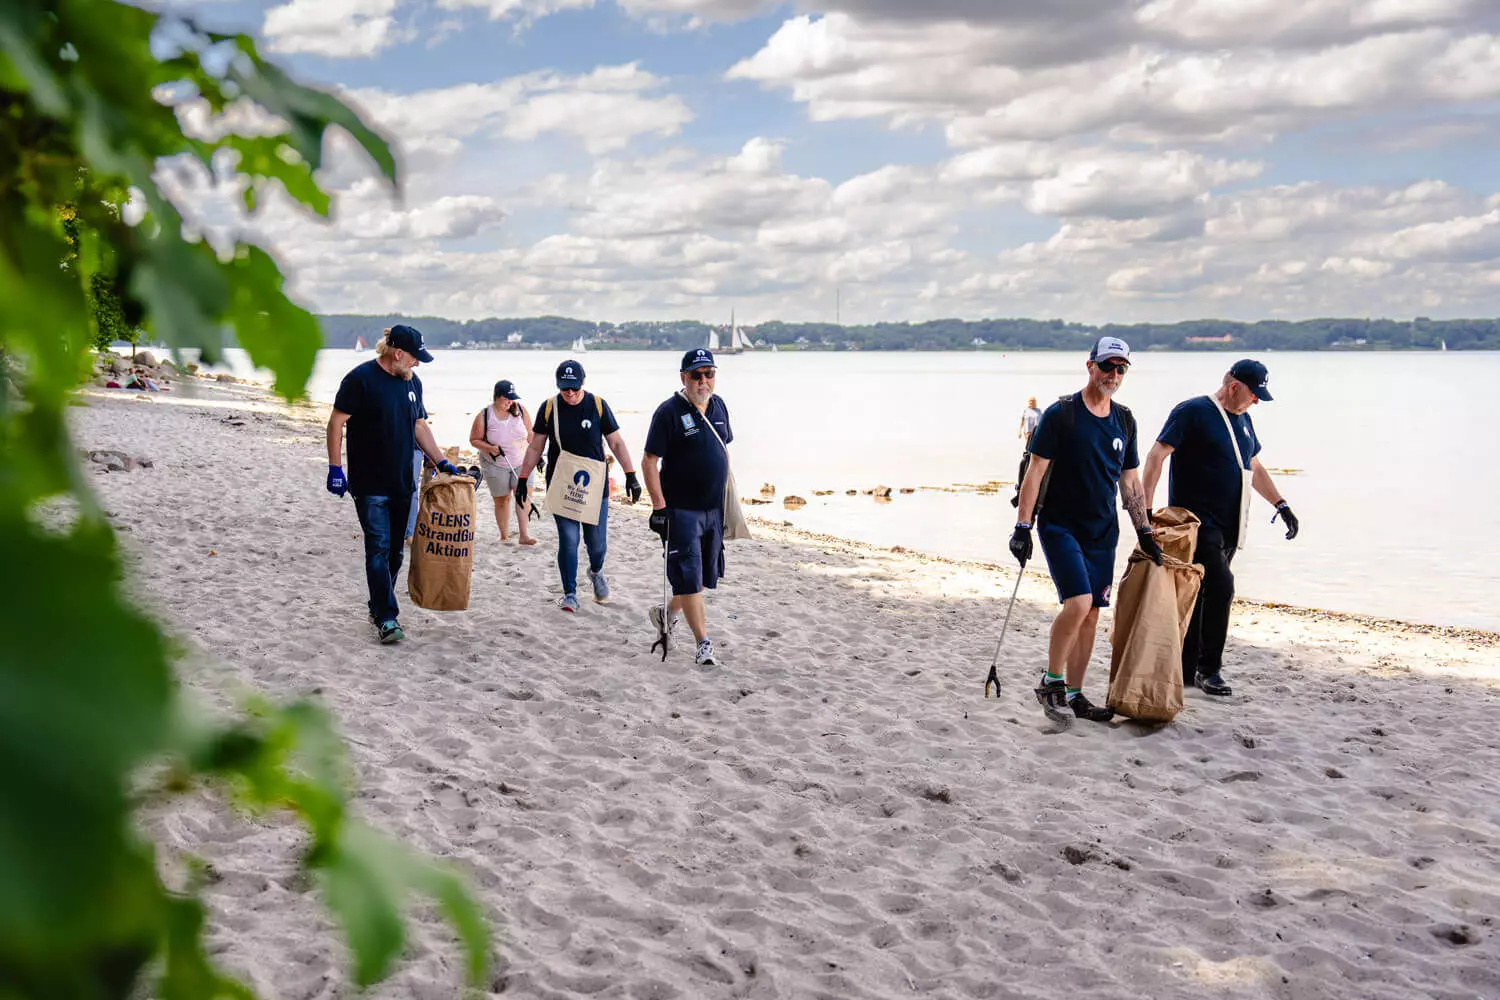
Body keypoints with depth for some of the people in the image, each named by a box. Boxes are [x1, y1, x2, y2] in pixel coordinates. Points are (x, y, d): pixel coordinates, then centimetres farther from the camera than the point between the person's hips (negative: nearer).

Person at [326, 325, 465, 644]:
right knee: (379, 548, -10)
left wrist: (441, 461, 14)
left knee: (394, 550, 10)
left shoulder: (412, 382, 11)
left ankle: (378, 607, 24)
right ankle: (386, 617, -9)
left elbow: (420, 427, 20)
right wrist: (335, 467, -13)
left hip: (402, 483, 7)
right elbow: (336, 423, -9)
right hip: (369, 483, -7)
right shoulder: (361, 379, -10)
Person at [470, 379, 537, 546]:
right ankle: (504, 536, 17)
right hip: (496, 465, -1)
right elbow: (474, 439, -4)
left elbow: (530, 435, 5)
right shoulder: (484, 416, -13)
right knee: (501, 500, 5)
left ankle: (524, 535, -15)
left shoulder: (520, 410, -5)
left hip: (521, 462, 1)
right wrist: (489, 448, -20)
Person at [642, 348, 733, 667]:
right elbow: (649, 461, -11)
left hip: (714, 509, 7)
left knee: (706, 574, 16)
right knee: (688, 576, -8)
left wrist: (728, 495, 17)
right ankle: (703, 642, -4)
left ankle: (667, 612, 38)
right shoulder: (669, 411, -11)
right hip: (681, 509, -7)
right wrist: (658, 506, -17)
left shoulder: (718, 406, 9)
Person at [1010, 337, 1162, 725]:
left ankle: (1074, 695, 16)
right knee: (1078, 602, -20)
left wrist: (1144, 532, 12)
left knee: (1091, 614, 6)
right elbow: (1036, 471, -9)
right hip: (1060, 527, -6)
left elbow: (1130, 481, 16)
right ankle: (1051, 682, -3)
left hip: (1102, 532, 6)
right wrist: (1022, 526, -15)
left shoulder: (1124, 420, 10)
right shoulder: (1061, 413, -8)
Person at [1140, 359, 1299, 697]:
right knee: (1221, 586, -16)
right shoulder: (1193, 412, -8)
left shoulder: (1243, 419, 18)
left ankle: (1186, 670, 15)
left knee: (1198, 595, 10)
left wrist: (1281, 505, 23)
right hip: (1196, 521, -8)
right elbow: (1156, 455, -14)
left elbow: (1255, 468, 30)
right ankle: (1208, 669, -5)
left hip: (1228, 527, 8)